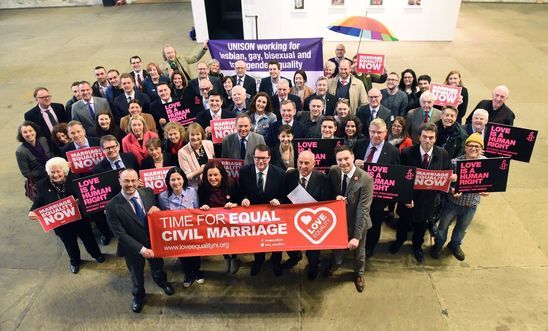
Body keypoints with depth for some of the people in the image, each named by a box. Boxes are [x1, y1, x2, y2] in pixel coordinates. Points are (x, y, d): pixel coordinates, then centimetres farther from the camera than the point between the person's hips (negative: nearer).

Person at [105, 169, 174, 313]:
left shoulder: (148, 192, -14)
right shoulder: (112, 206, -25)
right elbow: (120, 234, -23)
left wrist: (156, 209, -23)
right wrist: (141, 249, -28)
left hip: (154, 241, 3)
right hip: (132, 247, -3)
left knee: (157, 267, 30)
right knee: (136, 275, 24)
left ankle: (162, 282, 64)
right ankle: (138, 295, 56)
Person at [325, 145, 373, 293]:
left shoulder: (366, 179, -29)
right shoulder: (333, 171, -16)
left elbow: (363, 210, -28)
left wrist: (357, 236, -29)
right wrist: (335, 196, -22)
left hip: (357, 221, -3)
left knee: (358, 249, 22)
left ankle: (359, 273, 53)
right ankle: (335, 263, 61)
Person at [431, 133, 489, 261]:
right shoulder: (455, 161, -19)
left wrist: (487, 190, -22)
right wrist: (451, 190, -31)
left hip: (471, 204, 3)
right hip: (453, 200, -2)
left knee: (462, 227, 25)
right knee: (443, 224, 17)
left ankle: (455, 245, 51)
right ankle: (438, 244, 43)